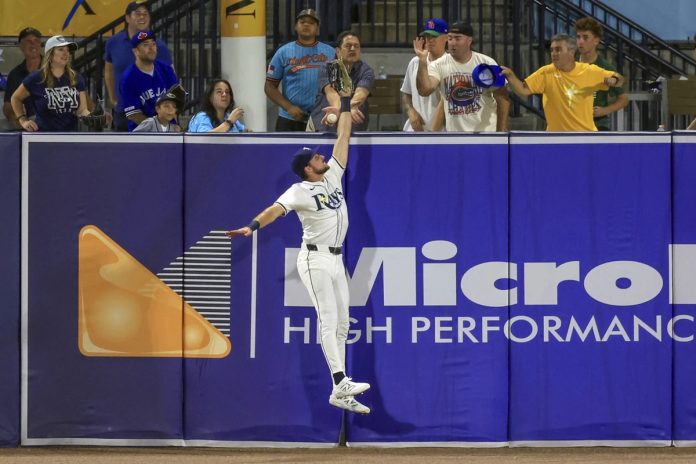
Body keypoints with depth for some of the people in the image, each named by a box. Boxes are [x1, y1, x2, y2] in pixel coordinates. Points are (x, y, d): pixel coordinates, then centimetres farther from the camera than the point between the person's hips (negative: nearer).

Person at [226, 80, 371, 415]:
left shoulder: (333, 175, 9)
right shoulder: (300, 191, -12)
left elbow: (343, 138, 14)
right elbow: (277, 209, -28)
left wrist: (345, 104, 12)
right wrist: (253, 226, -45)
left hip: (336, 259, 8)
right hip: (315, 259, -8)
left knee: (342, 322, 6)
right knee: (328, 319, -17)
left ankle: (340, 393, 7)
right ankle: (340, 382, -28)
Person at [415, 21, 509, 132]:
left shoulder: (487, 63, -6)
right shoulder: (439, 65, -5)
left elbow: (502, 98, -2)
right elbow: (424, 90, -21)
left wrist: (501, 130, -6)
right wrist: (422, 61, -31)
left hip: (485, 134, -2)